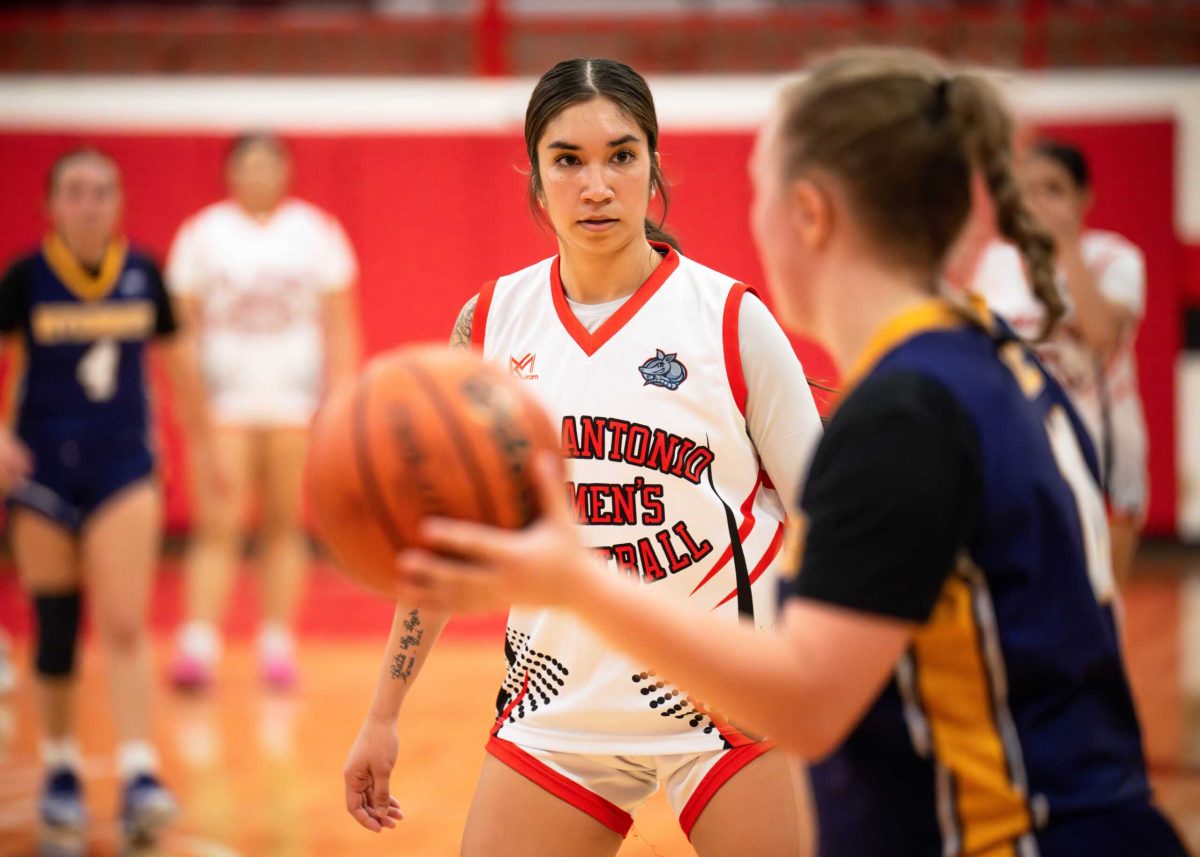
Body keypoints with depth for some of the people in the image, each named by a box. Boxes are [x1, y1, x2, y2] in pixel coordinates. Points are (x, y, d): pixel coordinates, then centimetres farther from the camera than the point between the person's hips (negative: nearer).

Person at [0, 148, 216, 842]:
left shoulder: (143, 274, 0)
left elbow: (177, 357, 13)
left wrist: (203, 439, 20)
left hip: (124, 469, 0)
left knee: (125, 626, -11)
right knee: (56, 630, 7)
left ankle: (139, 777, -15)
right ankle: (61, 769, 23)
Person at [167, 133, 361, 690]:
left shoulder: (317, 232, 6)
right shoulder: (202, 234, 4)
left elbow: (339, 325, 7)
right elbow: (183, 325, 4)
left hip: (295, 399, 1)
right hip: (225, 398, -1)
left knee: (285, 526, 5)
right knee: (218, 525, -10)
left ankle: (278, 645, 11)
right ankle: (197, 646, -15)